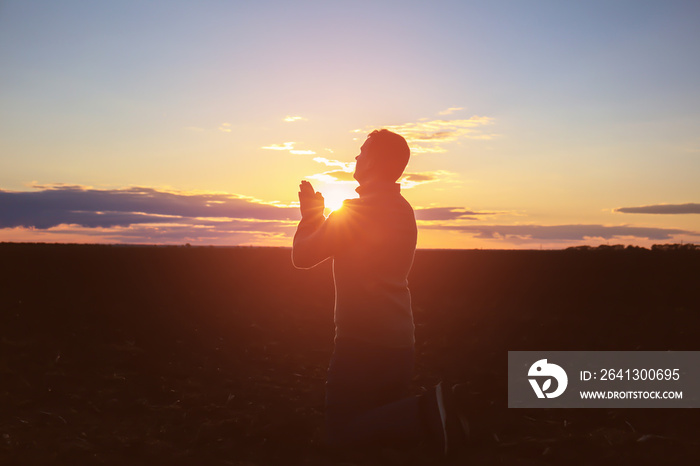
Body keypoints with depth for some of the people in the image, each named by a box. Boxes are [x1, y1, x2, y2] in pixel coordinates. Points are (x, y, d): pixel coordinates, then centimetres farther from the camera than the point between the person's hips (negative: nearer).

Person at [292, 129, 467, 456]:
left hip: (362, 342, -8)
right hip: (400, 340, 9)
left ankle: (424, 414, -18)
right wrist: (318, 216, 28)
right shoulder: (403, 210, 12)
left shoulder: (356, 210, -15)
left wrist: (310, 214, 9)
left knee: (340, 432, 0)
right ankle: (432, 409, -3)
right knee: (388, 417, 24)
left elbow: (302, 256, -7)